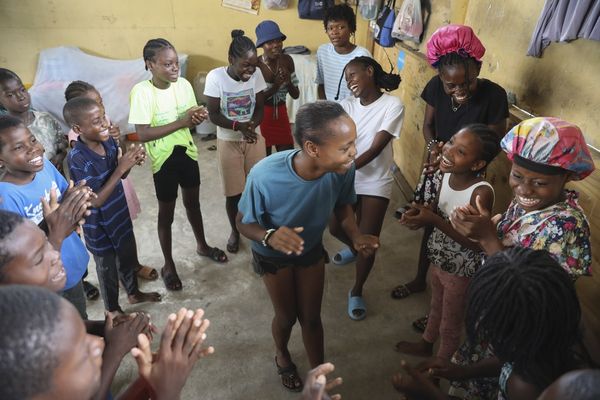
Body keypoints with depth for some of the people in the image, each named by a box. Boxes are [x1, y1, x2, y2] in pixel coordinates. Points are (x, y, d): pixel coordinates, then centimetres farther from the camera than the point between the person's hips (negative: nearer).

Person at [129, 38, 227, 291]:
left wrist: (198, 118, -17)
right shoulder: (141, 92, -20)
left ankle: (202, 246, 45)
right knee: (166, 214, 10)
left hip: (188, 153, 5)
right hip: (164, 160, -4)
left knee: (193, 204, 22)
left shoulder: (184, 84, -5)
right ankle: (168, 265, 28)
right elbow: (143, 134, -24)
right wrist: (181, 122, -28)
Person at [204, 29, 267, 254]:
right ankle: (235, 231, 31)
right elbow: (213, 114, -14)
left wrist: (252, 125, -27)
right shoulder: (215, 77, -17)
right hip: (228, 142, -2)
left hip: (255, 138, 2)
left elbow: (259, 108, -5)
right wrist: (238, 126, -30)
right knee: (233, 191, 6)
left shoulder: (257, 74, -10)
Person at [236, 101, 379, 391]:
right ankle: (282, 355, 54)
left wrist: (356, 236, -25)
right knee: (286, 317, 18)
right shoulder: (265, 176, -41)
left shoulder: (343, 169, -31)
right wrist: (269, 236, -44)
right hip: (273, 255, -2)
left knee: (311, 317, 16)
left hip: (312, 249, 2)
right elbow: (243, 223, -23)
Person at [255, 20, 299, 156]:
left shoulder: (287, 61, -4)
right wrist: (274, 87, -27)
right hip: (262, 117, -4)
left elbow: (296, 95, 2)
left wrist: (288, 82, -18)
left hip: (281, 115, 4)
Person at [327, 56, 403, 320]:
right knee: (335, 228, 15)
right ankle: (354, 248, 52)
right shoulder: (346, 106, -3)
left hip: (375, 182, -4)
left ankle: (357, 292, 23)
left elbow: (375, 149, -21)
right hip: (345, 178, 4)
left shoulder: (393, 106, -15)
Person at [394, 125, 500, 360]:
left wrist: (434, 220, -34)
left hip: (461, 270, -6)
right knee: (436, 308, 32)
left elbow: (477, 243, -29)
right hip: (438, 259, 6)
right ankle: (426, 345, 57)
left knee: (450, 324, 19)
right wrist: (421, 214, -19)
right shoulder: (446, 175, -12)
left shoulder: (482, 192, -32)